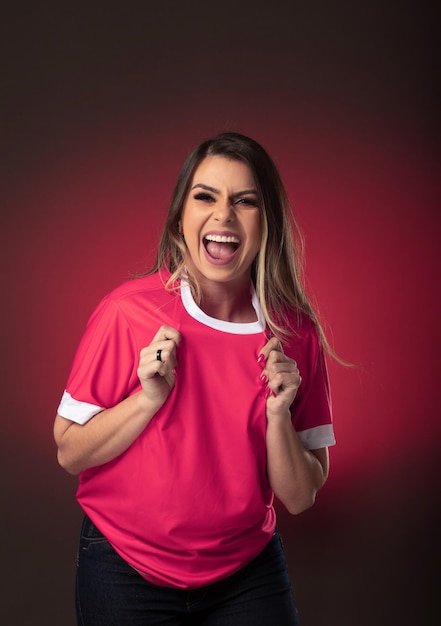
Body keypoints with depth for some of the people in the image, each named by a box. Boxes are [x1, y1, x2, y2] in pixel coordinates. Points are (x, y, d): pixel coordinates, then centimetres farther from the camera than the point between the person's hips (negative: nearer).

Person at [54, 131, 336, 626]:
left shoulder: (296, 332, -9)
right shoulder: (128, 311, -16)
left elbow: (299, 497, -6)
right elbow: (69, 453, -10)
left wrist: (278, 413, -23)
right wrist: (149, 397, -25)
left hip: (248, 572, 2)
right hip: (125, 570, -1)